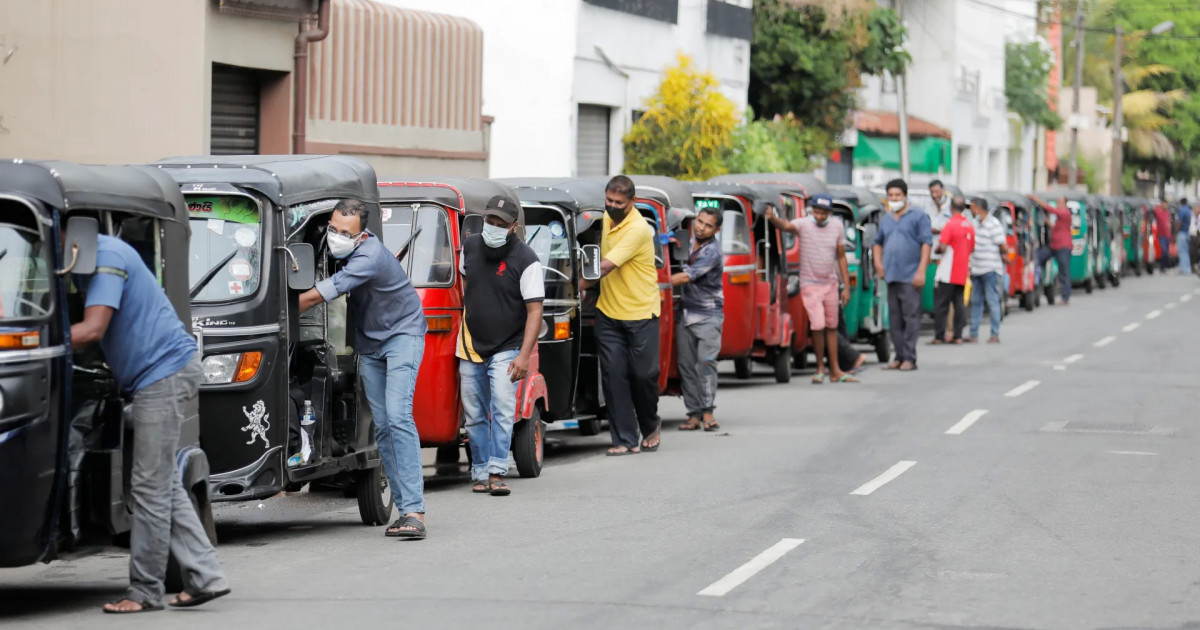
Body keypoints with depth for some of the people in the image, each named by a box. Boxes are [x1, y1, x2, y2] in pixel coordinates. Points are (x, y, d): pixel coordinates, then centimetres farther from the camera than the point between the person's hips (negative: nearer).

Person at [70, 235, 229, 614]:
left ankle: (145, 592, -2)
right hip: (163, 374, 10)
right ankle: (205, 577, 12)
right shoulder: (96, 256, 15)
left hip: (164, 374, -10)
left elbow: (92, 330, -24)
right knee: (163, 485, 11)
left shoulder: (107, 256, -16)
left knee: (150, 487, -6)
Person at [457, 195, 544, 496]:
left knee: (503, 409, -17)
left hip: (506, 349, -5)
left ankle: (497, 472, -19)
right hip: (470, 347, 5)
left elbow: (534, 310, -17)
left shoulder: (525, 259, -15)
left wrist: (524, 356, -23)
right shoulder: (471, 246, 1)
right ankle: (480, 473, 16)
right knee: (474, 415, 7)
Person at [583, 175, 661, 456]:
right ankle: (625, 440, -2)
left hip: (641, 313, -6)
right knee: (613, 375, -3)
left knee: (644, 375, 1)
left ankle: (650, 427, 27)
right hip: (608, 313, 6)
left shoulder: (638, 229, -17)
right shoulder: (605, 220, 6)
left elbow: (607, 266, -21)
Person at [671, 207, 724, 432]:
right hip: (685, 314, 7)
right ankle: (694, 414, 3)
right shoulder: (689, 243, 9)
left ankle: (707, 411, -17)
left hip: (708, 315, -7)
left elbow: (686, 277, -20)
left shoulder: (712, 253, -15)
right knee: (686, 364, 2)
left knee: (706, 361, -17)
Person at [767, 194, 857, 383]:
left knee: (832, 327, 10)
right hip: (810, 285, -4)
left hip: (831, 284, 4)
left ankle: (835, 371, 17)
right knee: (818, 326, -13)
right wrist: (772, 218, -55)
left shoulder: (837, 226, 1)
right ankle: (820, 369, 3)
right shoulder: (803, 224, -11)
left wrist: (847, 286, 5)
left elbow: (841, 257, 7)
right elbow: (785, 225, -32)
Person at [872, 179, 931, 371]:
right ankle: (899, 357, 11)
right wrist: (878, 262, 12)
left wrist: (921, 270, -13)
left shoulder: (918, 217, 1)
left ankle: (909, 358, -8)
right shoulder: (885, 220, 19)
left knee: (911, 317, -8)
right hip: (891, 276, 6)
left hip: (910, 276, -6)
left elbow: (926, 243, -5)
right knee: (895, 318, 7)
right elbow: (878, 242, 30)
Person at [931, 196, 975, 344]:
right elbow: (972, 248, 16)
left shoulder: (950, 224, -13)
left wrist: (937, 250, 1)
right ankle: (957, 335, 6)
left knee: (941, 304, -3)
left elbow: (942, 247, -19)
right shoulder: (970, 226, 8)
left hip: (947, 273, -6)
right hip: (962, 273, 6)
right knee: (959, 303, 9)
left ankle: (939, 336, -5)